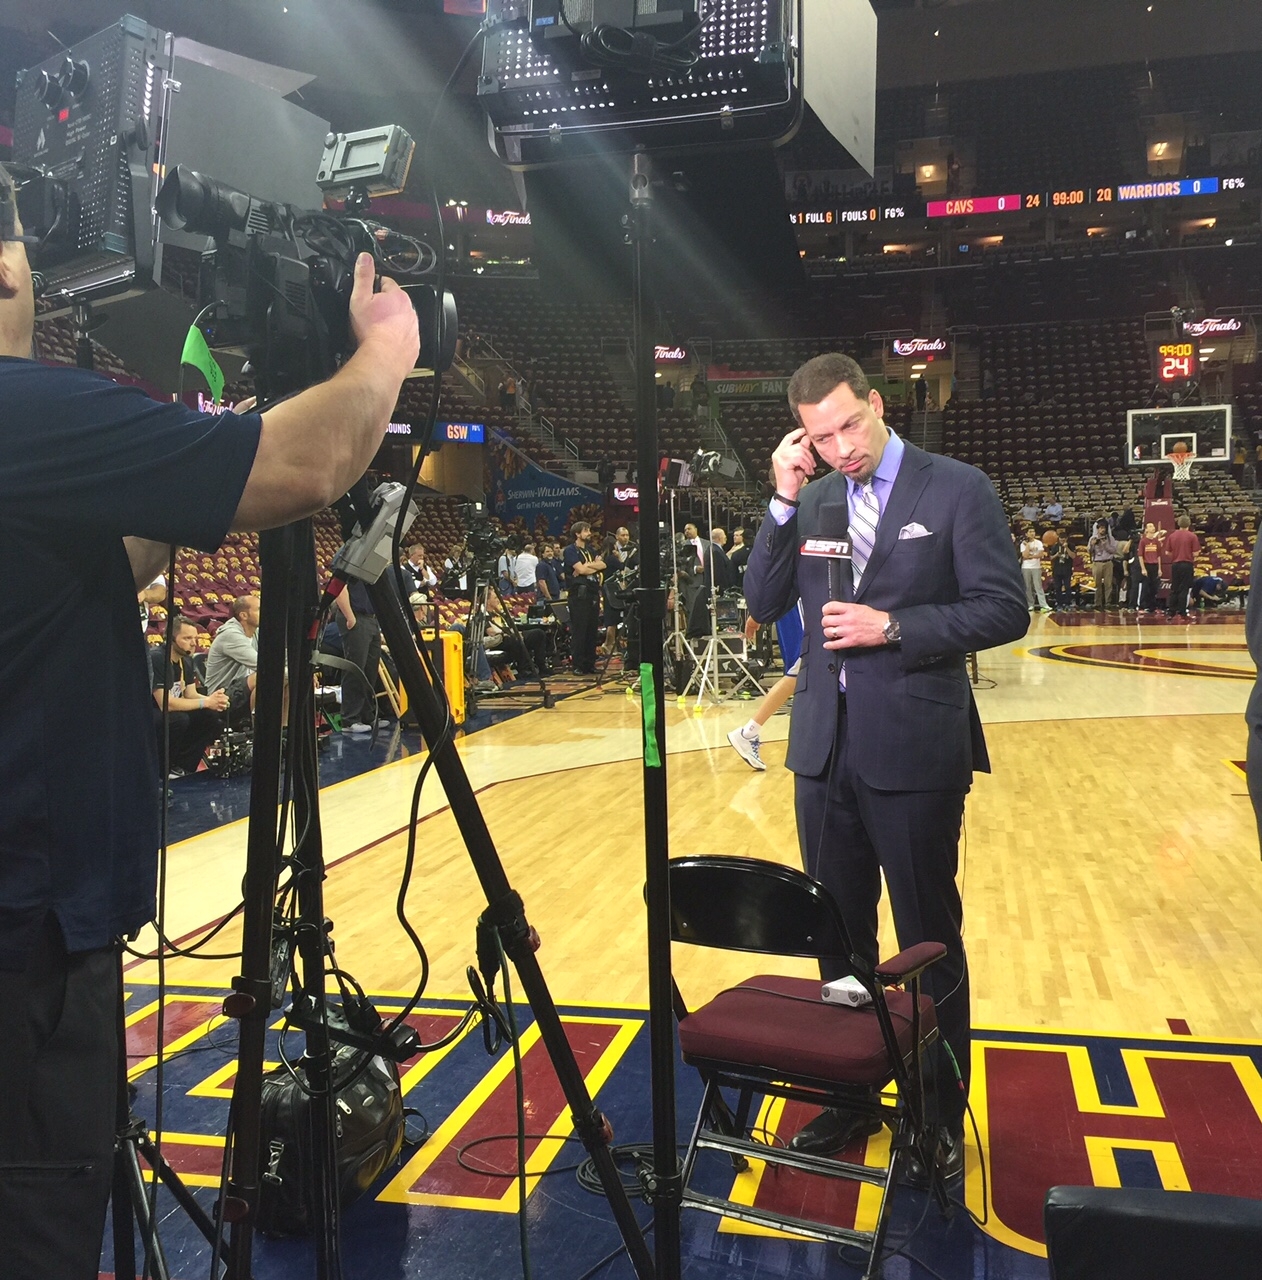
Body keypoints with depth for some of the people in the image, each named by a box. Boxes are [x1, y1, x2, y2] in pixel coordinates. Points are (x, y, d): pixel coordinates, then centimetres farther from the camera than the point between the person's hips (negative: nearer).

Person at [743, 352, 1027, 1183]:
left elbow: (1004, 611, -9)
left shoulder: (958, 489, -5)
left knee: (929, 940, 8)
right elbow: (764, 603, 2)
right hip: (826, 747, 5)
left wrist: (893, 628, -17)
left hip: (914, 749, -4)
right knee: (838, 935, 15)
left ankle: (942, 1116, 26)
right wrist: (785, 502, -6)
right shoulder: (811, 500, 8)